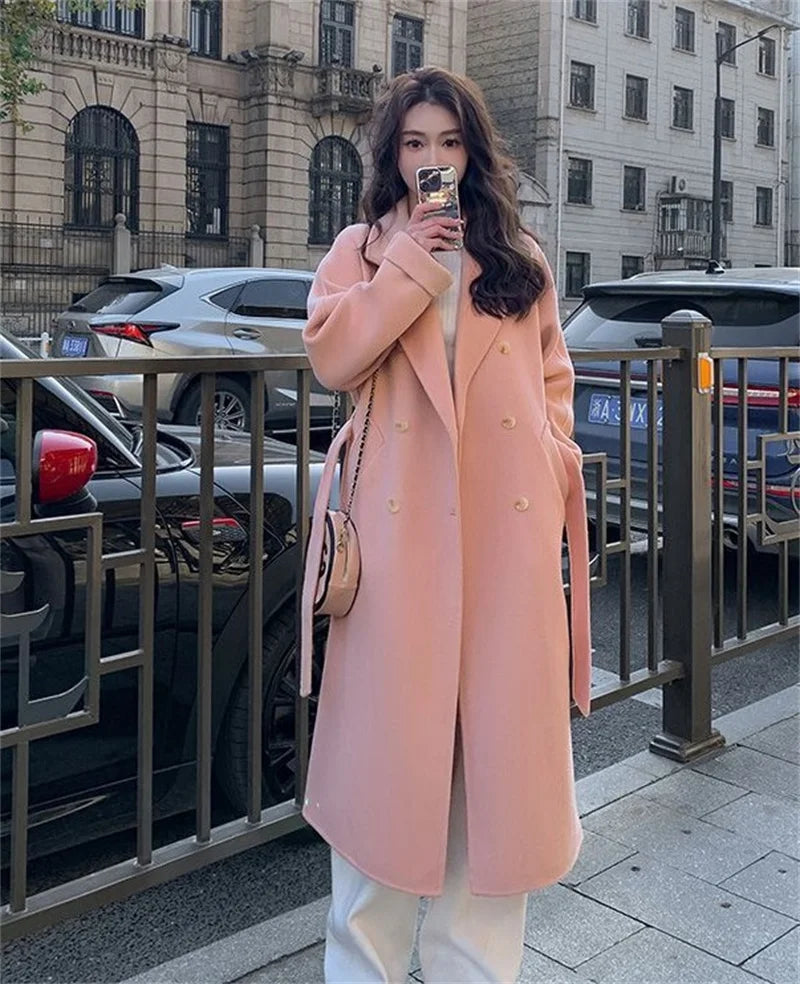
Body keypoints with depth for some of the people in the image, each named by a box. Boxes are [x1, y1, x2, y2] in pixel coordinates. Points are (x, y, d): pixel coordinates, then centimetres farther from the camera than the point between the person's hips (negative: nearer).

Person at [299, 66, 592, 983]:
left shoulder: (519, 257, 16)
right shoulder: (361, 249, 11)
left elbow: (553, 375, 18)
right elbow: (329, 357, -6)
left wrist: (556, 455, 4)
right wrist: (408, 265, -8)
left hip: (509, 525, 2)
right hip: (402, 524, -2)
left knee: (499, 729, 6)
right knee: (391, 731, 2)